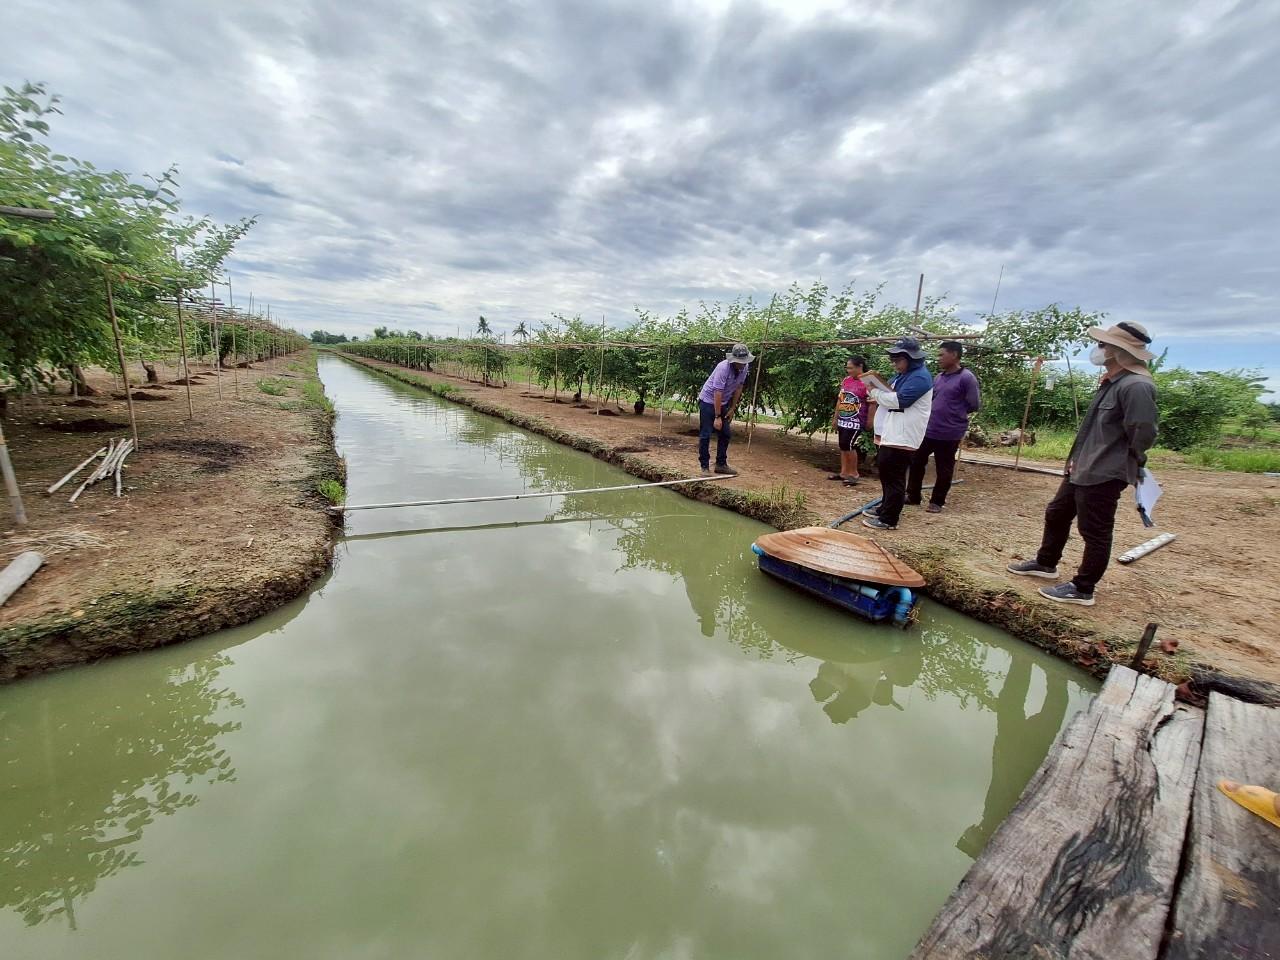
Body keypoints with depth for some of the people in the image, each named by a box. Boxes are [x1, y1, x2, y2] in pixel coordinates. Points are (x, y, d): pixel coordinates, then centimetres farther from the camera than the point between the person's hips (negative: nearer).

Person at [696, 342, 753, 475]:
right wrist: (717, 417, -27)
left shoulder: (745, 367, -8)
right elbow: (718, 393, -28)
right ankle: (704, 467, 0)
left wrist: (732, 408, 4)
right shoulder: (723, 368, -28)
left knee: (725, 434, 7)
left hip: (723, 403, 7)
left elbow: (738, 388, 4)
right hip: (708, 401, -7)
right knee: (705, 435, -7)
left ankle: (721, 464, 17)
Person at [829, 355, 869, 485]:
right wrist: (835, 417, 16)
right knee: (843, 446, 10)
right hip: (843, 419, 7)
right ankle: (844, 472, 20)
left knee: (848, 445, -10)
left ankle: (854, 474, 5)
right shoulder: (846, 380, 8)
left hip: (856, 421, -7)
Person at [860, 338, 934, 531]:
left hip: (902, 438, -10)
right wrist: (878, 395, 2)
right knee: (886, 473, 18)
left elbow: (899, 400, -22)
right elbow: (891, 396, 24)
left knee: (894, 478, -6)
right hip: (891, 434, 10)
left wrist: (875, 392, -10)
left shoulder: (920, 377, -13)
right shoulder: (903, 375, 18)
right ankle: (884, 509, 32)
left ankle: (888, 520, 0)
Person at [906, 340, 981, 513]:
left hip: (949, 433, -7)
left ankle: (937, 502, 20)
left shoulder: (966, 378, -11)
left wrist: (955, 414, 0)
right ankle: (913, 496, 24)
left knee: (943, 470, 6)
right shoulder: (938, 377, 10)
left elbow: (974, 405, -10)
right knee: (916, 461, 11)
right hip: (928, 430, 7)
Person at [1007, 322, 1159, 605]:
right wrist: (1078, 458, 11)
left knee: (1095, 533, 3)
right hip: (1082, 469, 10)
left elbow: (1143, 434, -22)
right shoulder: (1112, 382, 12)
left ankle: (1082, 589, 15)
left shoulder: (1136, 386, -21)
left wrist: (1132, 464, -5)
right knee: (1056, 514, 21)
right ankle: (1046, 563, 39)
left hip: (1103, 474, -10)